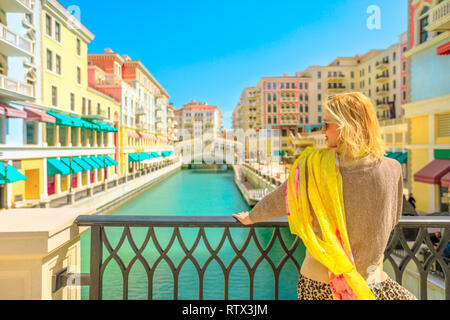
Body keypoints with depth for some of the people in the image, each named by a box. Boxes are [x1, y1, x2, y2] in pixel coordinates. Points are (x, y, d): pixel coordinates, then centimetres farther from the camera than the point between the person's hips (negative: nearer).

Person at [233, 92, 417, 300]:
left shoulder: (314, 167, -18)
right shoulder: (392, 170, -12)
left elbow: (277, 201, -4)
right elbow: (393, 221, 5)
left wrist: (250, 217, 15)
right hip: (372, 284, 1)